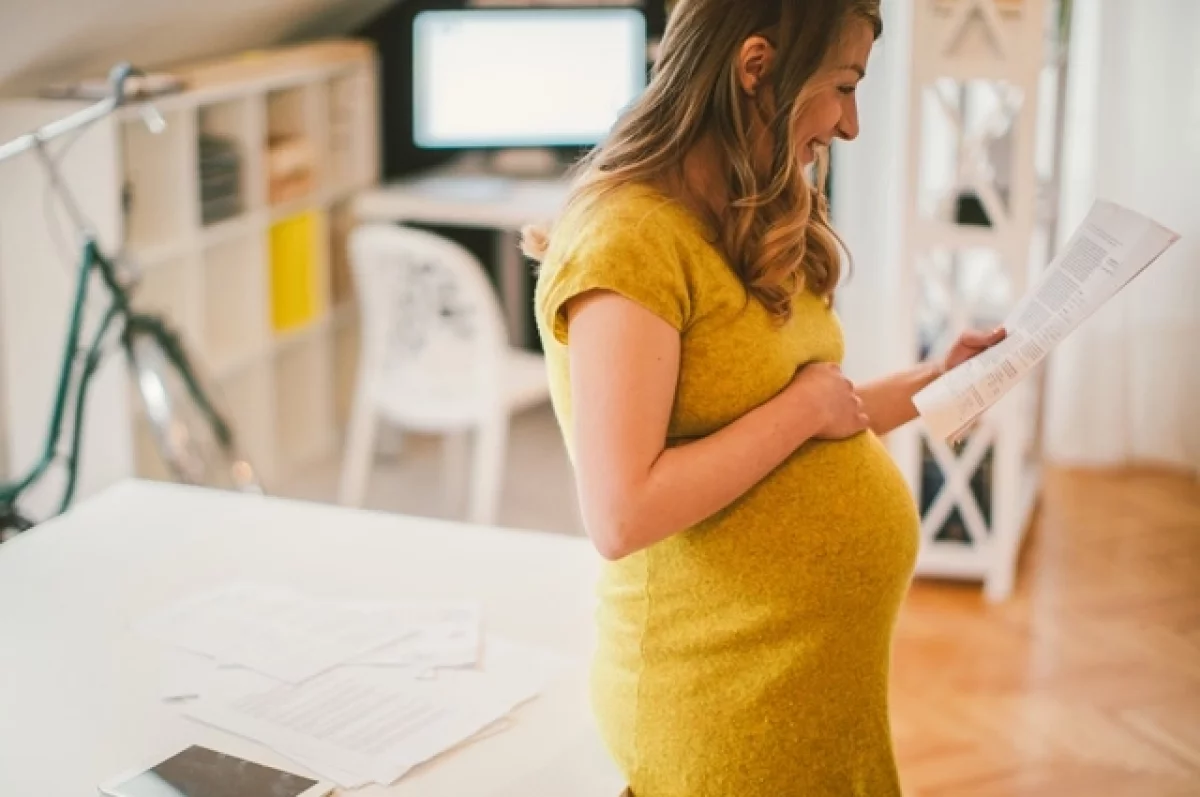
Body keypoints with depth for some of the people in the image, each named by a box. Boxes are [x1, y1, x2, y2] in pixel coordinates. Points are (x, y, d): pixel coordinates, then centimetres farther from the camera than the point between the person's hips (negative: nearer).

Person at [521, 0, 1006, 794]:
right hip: (723, 694, -9)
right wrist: (803, 409, -20)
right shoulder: (628, 237, -20)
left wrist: (928, 383, 8)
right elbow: (621, 516, -27)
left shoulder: (747, 229, 9)